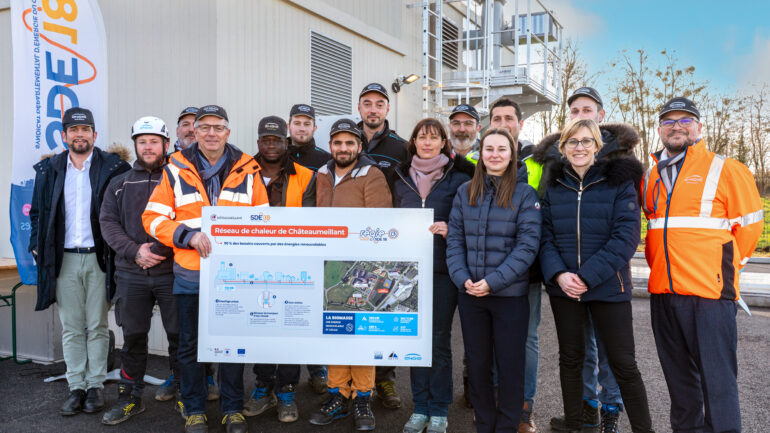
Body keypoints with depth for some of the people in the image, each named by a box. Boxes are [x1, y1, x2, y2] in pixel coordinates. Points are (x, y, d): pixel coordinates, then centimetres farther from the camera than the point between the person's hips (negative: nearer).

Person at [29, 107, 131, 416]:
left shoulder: (113, 167, -1)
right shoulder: (49, 170, 9)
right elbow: (38, 212, 15)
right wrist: (37, 246, 5)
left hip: (98, 258, -2)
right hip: (65, 259, 3)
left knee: (97, 326, 5)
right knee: (71, 327, 7)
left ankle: (96, 386, 15)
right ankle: (76, 387, 16)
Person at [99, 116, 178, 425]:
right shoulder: (119, 185, 14)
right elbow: (108, 222, 6)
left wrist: (159, 250, -14)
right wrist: (134, 252, -9)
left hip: (171, 272, -3)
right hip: (131, 275, 3)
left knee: (179, 334, 4)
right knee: (133, 336, 10)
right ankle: (130, 398, 23)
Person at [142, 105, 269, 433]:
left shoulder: (247, 170, 4)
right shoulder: (176, 169, 2)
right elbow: (153, 217, 1)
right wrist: (189, 235, -13)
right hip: (190, 273, 0)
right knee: (190, 344, 10)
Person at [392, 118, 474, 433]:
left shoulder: (459, 177, 0)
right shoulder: (402, 178, 11)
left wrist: (449, 229, -19)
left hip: (442, 269, -3)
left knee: (439, 340, 3)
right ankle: (420, 407, 22)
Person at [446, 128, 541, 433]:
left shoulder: (524, 194, -3)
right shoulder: (465, 192, 6)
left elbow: (528, 245, -10)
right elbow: (454, 239, 4)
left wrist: (493, 281, -17)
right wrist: (463, 279, -11)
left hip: (510, 294, -3)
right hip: (470, 293, 3)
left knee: (510, 364, 7)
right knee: (477, 363, 13)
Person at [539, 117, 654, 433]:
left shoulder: (619, 182, -2)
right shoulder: (554, 185, 7)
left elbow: (625, 237, -11)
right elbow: (545, 237, 3)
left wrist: (587, 276, -18)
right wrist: (558, 274, -15)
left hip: (608, 287, -3)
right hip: (563, 288, 3)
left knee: (623, 364, 2)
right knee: (570, 359, 13)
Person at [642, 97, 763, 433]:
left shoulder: (724, 170, -1)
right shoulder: (649, 176, 13)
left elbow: (749, 222, 3)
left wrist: (726, 265, 8)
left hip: (710, 292, -5)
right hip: (663, 292, 6)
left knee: (717, 377, -3)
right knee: (678, 376, 17)